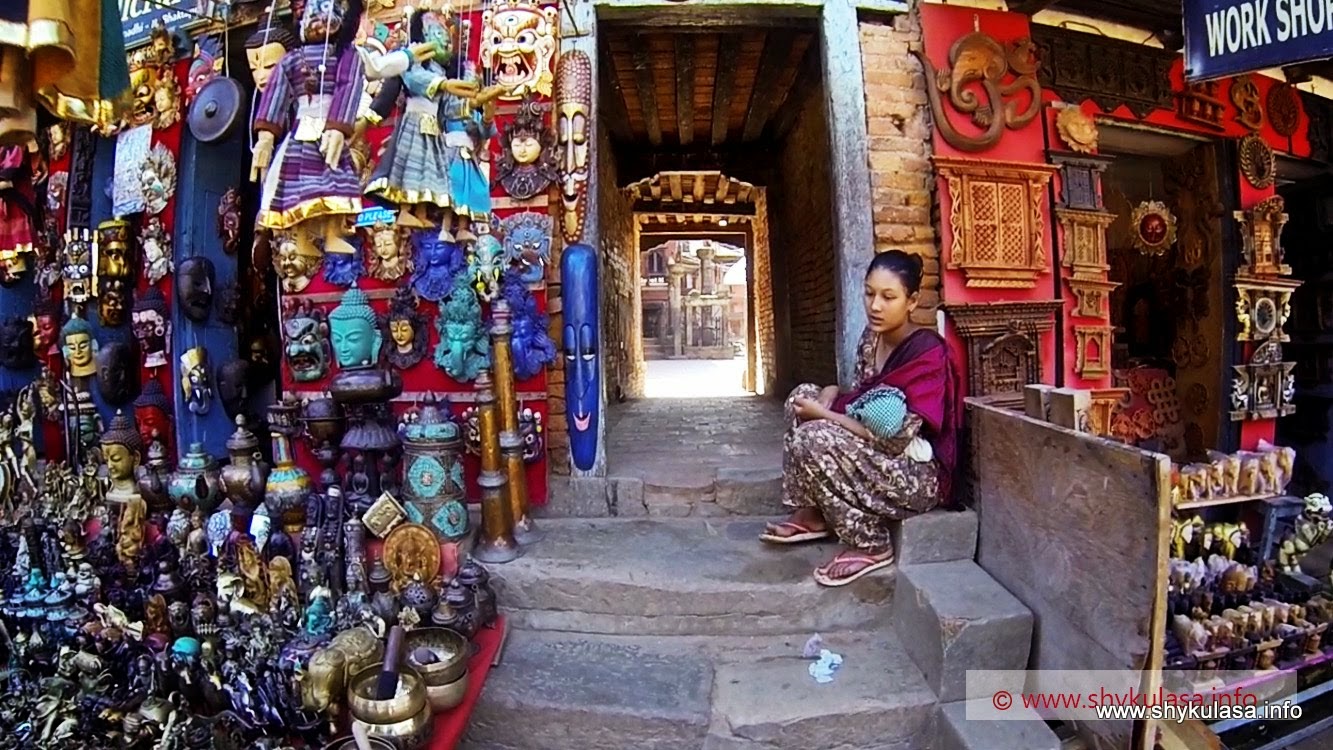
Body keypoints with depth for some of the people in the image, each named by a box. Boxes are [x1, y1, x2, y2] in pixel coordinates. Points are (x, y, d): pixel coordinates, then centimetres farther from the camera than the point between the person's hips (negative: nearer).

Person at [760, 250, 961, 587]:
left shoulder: (927, 352, -22)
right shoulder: (871, 337, 2)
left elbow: (894, 440, -26)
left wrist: (823, 416, -21)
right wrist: (832, 395, -9)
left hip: (919, 473, -9)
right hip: (874, 456, 9)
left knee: (814, 439, -27)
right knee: (803, 395, -1)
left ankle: (871, 545, -9)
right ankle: (811, 513, 3)